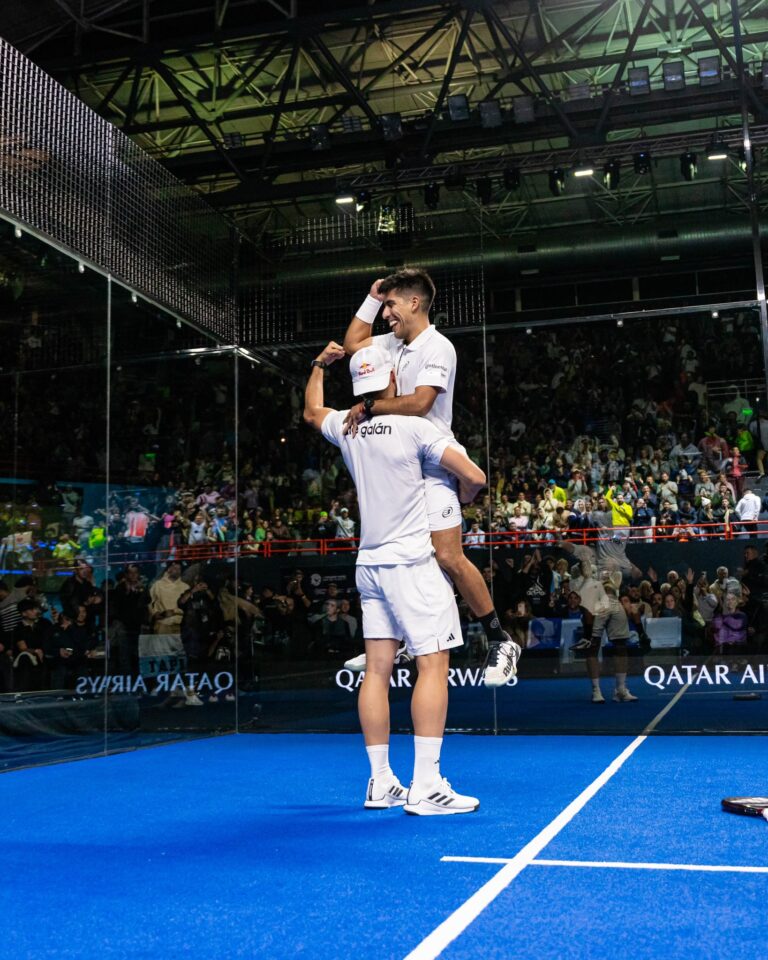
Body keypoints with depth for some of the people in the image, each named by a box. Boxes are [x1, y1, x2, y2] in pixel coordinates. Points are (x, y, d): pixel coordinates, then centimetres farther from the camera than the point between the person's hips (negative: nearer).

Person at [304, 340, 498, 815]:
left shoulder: (346, 426, 7)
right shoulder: (414, 426, -10)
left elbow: (312, 411, 31)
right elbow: (475, 476, -11)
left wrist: (319, 364, 37)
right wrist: (462, 499, 10)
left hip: (370, 563, 7)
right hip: (412, 562, -7)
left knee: (377, 669, 6)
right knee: (433, 664, -7)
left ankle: (381, 782, 10)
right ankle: (426, 785, -12)